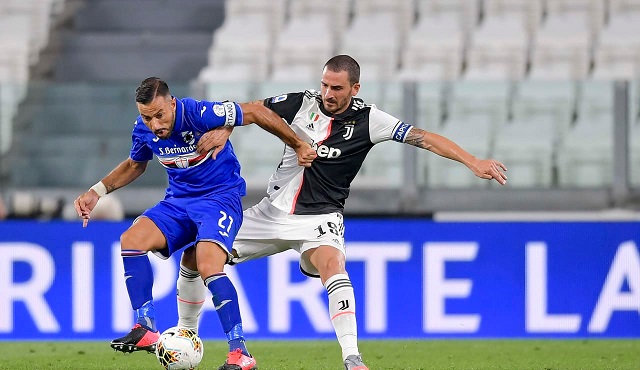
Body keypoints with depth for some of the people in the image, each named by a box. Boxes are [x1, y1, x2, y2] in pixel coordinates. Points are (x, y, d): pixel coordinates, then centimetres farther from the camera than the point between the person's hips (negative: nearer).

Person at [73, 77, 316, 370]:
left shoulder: (199, 114, -25)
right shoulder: (143, 130, -5)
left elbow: (256, 112, -13)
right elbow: (134, 165, 18)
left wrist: (298, 145, -7)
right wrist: (97, 192, 8)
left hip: (221, 198, -6)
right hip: (178, 201, 6)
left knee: (208, 267, -28)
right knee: (131, 239, -18)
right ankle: (146, 329, -12)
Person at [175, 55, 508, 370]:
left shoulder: (367, 120, -11)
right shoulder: (302, 103, -5)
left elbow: (422, 138, -15)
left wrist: (473, 161, -24)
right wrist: (223, 129, -16)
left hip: (319, 217, -3)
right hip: (273, 211, 4)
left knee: (332, 266, -36)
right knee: (195, 256, 0)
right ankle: (185, 336, 21)